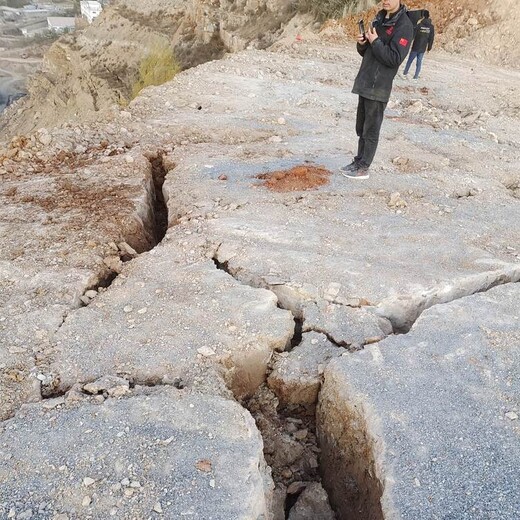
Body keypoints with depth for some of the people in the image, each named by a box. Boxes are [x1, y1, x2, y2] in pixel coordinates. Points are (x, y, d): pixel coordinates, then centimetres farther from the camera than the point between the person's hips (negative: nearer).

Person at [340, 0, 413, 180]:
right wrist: (362, 43, -3)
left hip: (378, 86, -8)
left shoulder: (404, 25, -11)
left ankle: (363, 168, 5)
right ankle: (358, 161, 24)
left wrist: (375, 42, -16)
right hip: (365, 82, 8)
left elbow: (395, 59, -19)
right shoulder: (379, 19, 15)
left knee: (371, 130, -2)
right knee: (361, 127, 14)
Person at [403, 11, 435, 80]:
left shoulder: (419, 25, -11)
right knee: (419, 62, 8)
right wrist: (429, 48, 12)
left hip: (415, 47, -2)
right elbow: (431, 38, 3)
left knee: (410, 60, 12)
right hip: (423, 48, 2)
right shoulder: (431, 27, 0)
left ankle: (405, 72, 19)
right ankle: (416, 76, 6)